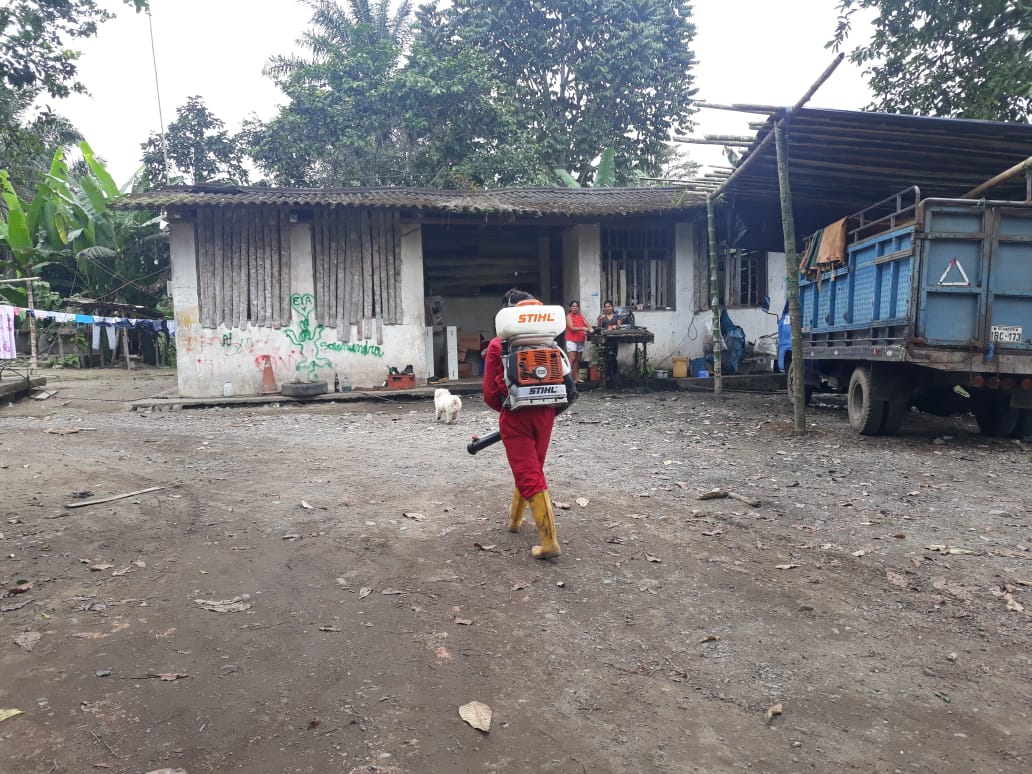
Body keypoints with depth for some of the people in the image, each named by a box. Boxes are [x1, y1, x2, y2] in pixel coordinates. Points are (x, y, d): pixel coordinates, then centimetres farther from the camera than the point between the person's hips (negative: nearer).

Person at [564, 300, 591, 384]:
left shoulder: (581, 316, 15)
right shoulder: (569, 316, -3)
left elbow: (587, 325, 9)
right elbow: (571, 328, -14)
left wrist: (590, 329, -14)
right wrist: (582, 328, -25)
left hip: (580, 340, 6)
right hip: (571, 340, -6)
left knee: (578, 360, 9)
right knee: (572, 359, -12)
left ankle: (577, 377, 14)